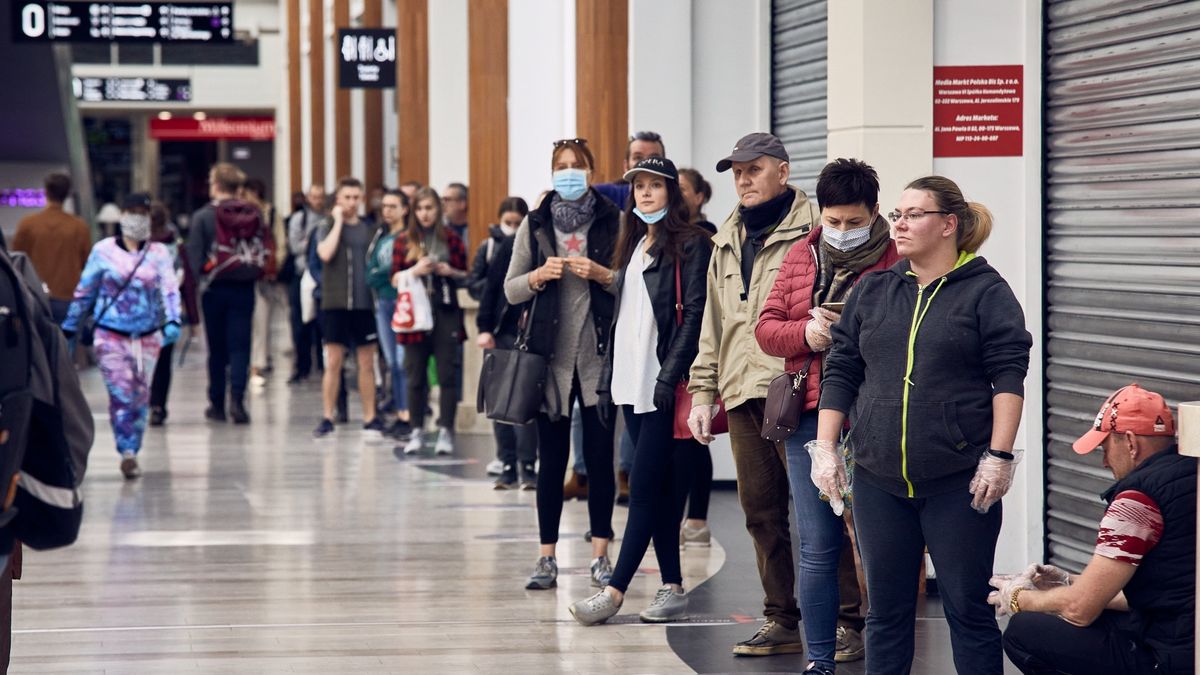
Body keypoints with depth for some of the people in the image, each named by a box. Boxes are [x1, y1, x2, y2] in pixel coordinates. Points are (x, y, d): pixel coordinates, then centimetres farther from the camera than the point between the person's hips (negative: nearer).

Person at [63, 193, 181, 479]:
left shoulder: (159, 254, 4)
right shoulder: (103, 251, 2)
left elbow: (170, 289, -9)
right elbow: (84, 292, 8)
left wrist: (172, 321, -27)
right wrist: (69, 329, 9)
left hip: (147, 337, 2)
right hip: (111, 336, -2)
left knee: (140, 397, 6)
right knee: (120, 393, -15)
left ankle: (131, 453, 19)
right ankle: (127, 453, -17)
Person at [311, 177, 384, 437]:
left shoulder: (368, 229, 11)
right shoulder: (328, 226, 1)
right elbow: (325, 253, -18)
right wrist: (338, 221, -12)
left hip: (364, 304, 3)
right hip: (335, 304, -3)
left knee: (367, 364, 6)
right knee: (333, 362, -2)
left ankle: (370, 417, 12)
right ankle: (327, 418, 4)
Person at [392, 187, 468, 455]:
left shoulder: (451, 239, 5)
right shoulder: (404, 241, 6)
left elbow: (466, 276, 10)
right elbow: (395, 278, 6)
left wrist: (451, 272, -10)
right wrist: (414, 271, -12)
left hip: (446, 313, -1)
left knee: (447, 374, -4)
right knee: (415, 376, 3)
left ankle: (445, 432, 0)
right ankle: (417, 431, 11)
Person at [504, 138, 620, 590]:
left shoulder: (614, 221, 3)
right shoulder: (535, 225, 8)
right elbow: (511, 290, 9)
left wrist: (601, 274, -14)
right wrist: (539, 276, -10)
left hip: (599, 354, -1)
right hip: (551, 354, 1)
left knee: (600, 456, 1)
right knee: (552, 459, 4)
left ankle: (600, 555, 9)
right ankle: (547, 558, 7)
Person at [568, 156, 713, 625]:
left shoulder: (690, 244, -5)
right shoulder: (634, 245, 19)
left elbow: (693, 314, -12)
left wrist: (670, 375, -18)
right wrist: (609, 375, 14)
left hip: (662, 384, -8)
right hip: (631, 383, 8)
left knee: (647, 490, -7)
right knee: (659, 490, 8)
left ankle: (615, 590, -9)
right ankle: (672, 589, 11)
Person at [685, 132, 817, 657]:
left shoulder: (812, 232, -4)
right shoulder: (728, 242, 21)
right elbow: (714, 324, 25)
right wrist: (703, 393, 20)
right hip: (742, 397, 7)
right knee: (762, 514, 10)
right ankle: (782, 623, 17)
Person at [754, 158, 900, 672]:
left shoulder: (896, 260, -3)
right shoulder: (801, 256, 14)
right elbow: (766, 327, 12)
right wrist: (806, 333, -6)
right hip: (810, 416, 4)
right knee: (817, 545, 5)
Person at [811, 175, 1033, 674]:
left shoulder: (985, 292, -1)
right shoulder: (872, 291, 12)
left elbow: (1008, 378, -6)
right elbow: (840, 372, 13)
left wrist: (999, 456, -14)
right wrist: (825, 448, 6)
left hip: (959, 482, -4)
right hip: (878, 479, 4)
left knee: (968, 607, 1)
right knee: (886, 609, 9)